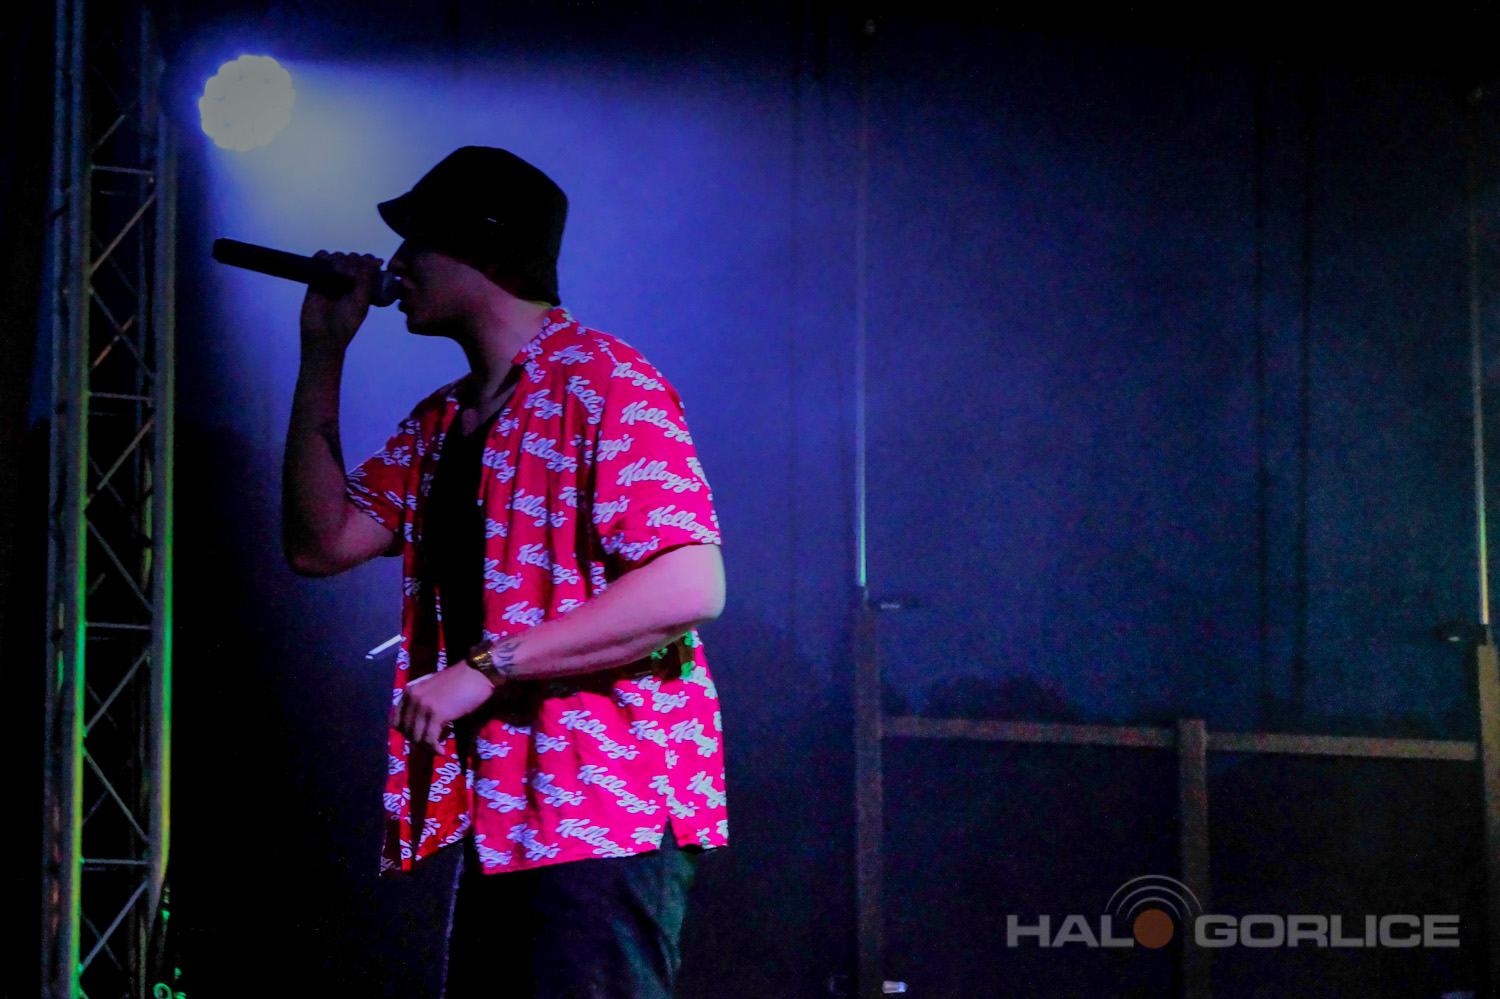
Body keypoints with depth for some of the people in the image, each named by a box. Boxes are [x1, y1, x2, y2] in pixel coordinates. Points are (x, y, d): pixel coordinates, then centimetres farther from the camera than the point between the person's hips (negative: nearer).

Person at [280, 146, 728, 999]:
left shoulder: (604, 384, -10)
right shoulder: (442, 422, 19)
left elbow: (691, 587, -20)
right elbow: (321, 543, 15)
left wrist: (485, 666, -20)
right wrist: (323, 354, 12)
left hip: (606, 818, -9)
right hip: (501, 822, 9)